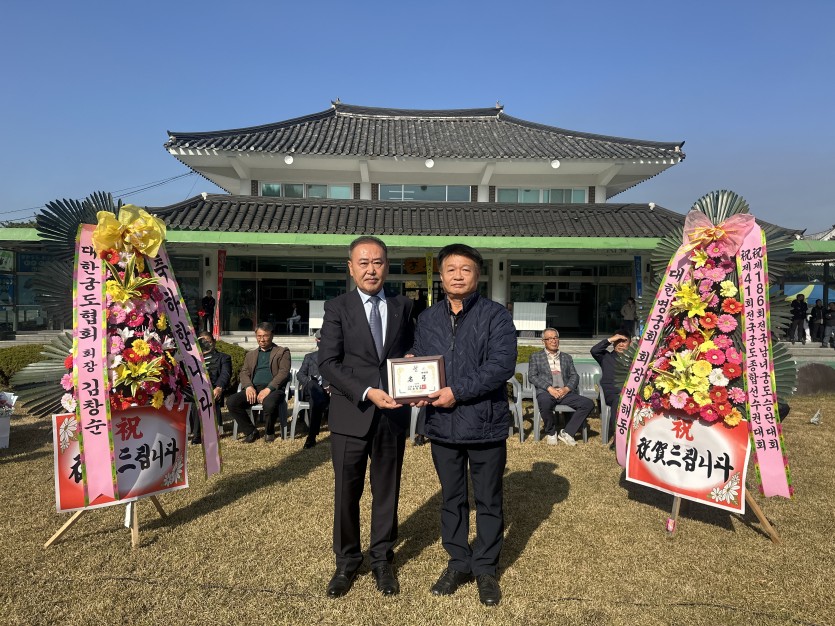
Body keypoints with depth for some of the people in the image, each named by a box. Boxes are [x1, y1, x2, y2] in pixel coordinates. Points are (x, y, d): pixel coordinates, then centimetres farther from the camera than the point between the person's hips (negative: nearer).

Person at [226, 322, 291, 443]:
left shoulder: (282, 352, 12)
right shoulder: (250, 354, 27)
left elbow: (283, 372, -2)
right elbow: (244, 373, 15)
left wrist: (268, 389, -17)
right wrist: (248, 386, -8)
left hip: (273, 388, -4)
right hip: (254, 389, 5)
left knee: (269, 404, -37)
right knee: (231, 402, -22)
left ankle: (269, 432, -5)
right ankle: (251, 431, -4)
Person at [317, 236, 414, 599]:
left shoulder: (403, 307, 6)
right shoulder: (337, 308, -3)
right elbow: (328, 363, -11)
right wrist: (367, 392, -22)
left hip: (393, 414, 2)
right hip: (351, 415, -2)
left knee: (387, 491, 14)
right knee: (346, 493, 10)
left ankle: (382, 559, 33)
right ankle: (346, 561, 31)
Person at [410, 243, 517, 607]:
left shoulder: (496, 315, -6)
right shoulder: (427, 319, 9)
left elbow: (502, 365, -17)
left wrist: (458, 392, -21)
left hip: (485, 423, -4)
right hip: (442, 423, 4)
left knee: (488, 500, 11)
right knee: (451, 498, 17)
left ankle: (485, 568, 29)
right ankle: (458, 562, 35)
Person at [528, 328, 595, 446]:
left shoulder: (567, 357, 22)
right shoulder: (535, 357, 13)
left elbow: (574, 376, 13)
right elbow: (532, 376, 1)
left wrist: (566, 388, -8)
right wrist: (549, 388, -12)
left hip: (565, 392, 4)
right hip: (546, 392, -3)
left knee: (588, 403, -20)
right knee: (545, 403, -38)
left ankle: (567, 433, -10)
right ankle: (551, 433, -9)